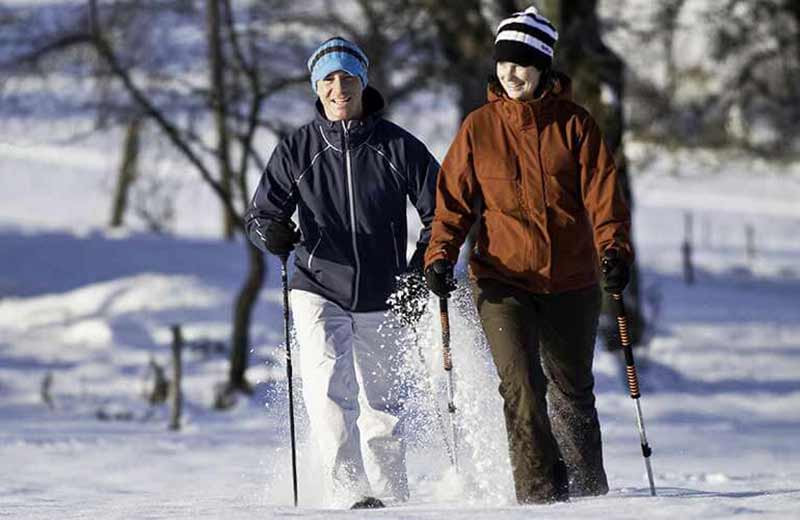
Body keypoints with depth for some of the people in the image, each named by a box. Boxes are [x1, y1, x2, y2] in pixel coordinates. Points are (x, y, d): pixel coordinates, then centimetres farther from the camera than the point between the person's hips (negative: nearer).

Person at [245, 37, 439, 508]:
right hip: (319, 292, -1)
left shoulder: (398, 146, -2)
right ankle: (348, 491, -24)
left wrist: (421, 272, -6)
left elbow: (439, 211, 3)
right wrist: (272, 231, -21)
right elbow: (262, 213, 1)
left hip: (380, 298, 1)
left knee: (383, 404, 9)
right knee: (329, 385, -21)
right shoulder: (298, 150, -1)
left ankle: (392, 496, 27)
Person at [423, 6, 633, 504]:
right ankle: (540, 490, -12)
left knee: (573, 389, 15)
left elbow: (602, 192, -6)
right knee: (522, 386, -17)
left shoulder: (574, 123, -1)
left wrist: (614, 247, -23)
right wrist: (441, 255, -12)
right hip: (503, 280, -1)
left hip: (572, 281, 1)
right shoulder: (479, 127, 1)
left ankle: (588, 490, 33)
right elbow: (454, 199, 3)